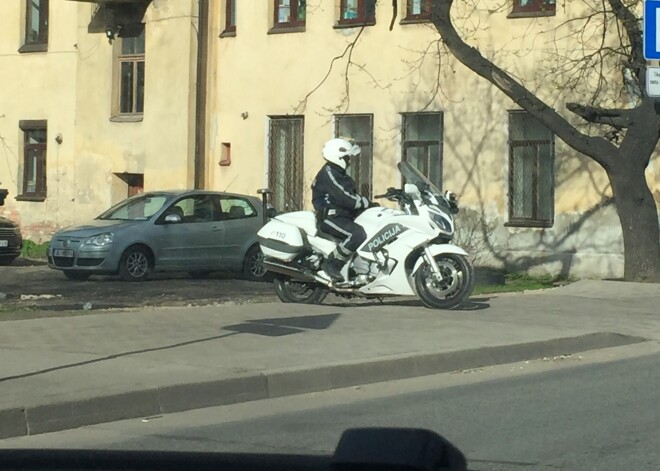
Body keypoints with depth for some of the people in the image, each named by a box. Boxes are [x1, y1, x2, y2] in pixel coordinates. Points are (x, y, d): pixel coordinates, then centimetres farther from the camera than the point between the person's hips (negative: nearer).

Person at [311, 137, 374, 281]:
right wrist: (367, 203, -17)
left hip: (343, 216, 10)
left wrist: (367, 202, 3)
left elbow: (353, 196, 19)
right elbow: (344, 198, -23)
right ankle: (331, 263, -25)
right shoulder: (328, 174, -14)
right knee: (357, 234, -33)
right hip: (330, 218, -10)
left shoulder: (340, 174, 20)